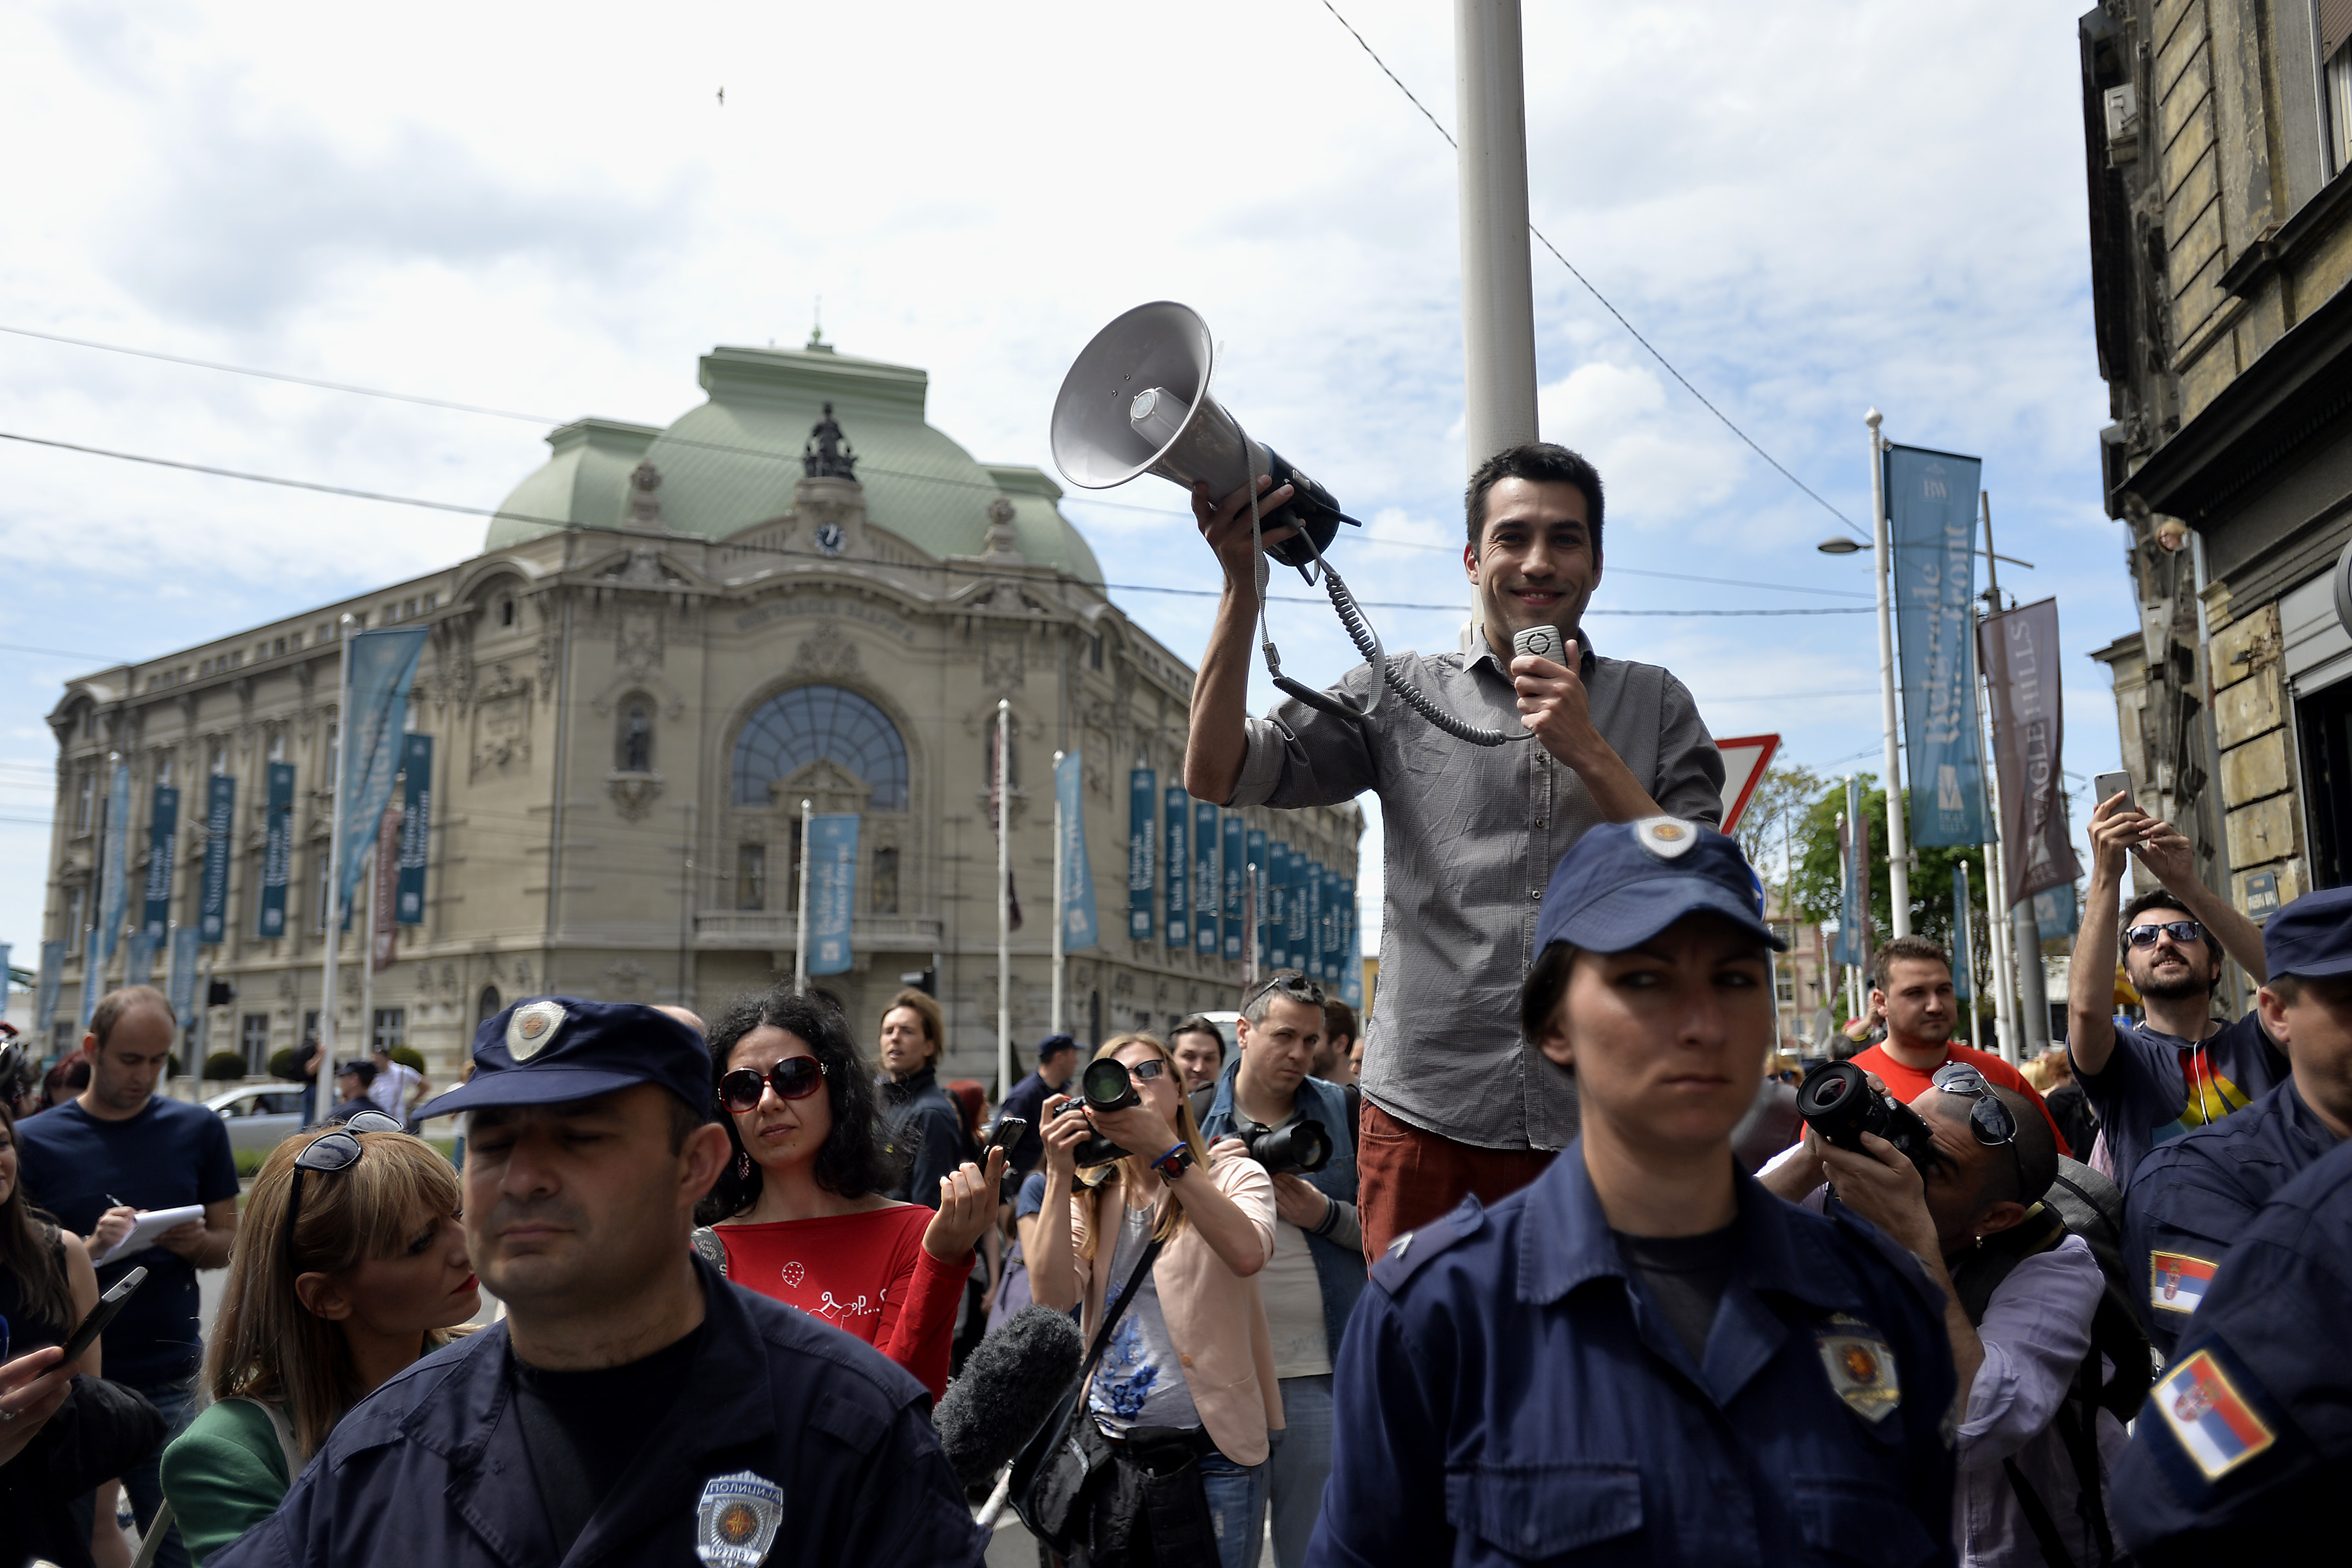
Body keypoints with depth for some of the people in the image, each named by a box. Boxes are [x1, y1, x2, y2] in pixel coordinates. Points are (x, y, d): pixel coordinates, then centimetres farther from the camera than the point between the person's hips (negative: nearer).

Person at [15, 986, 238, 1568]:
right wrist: (90, 1248, -18)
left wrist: (195, 1242, -14)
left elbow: (229, 1243, 8)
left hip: (167, 1383, 1)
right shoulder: (35, 1141, -1)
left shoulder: (197, 1131, 3)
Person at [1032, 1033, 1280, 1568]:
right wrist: (1060, 1176, -13)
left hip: (1212, 1447, -3)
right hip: (1109, 1446, 3)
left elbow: (1247, 1254, -23)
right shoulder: (1092, 1196, 8)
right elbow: (1052, 1298, -7)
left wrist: (1165, 1151, -26)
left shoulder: (1234, 1175, -1)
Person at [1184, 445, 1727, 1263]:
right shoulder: (1398, 693, 8)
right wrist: (1243, 582, -8)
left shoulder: (1654, 702, 11)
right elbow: (1215, 775, -1)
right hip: (1426, 1114, 0)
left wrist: (1588, 751, -10)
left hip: (1604, 1123, 1)